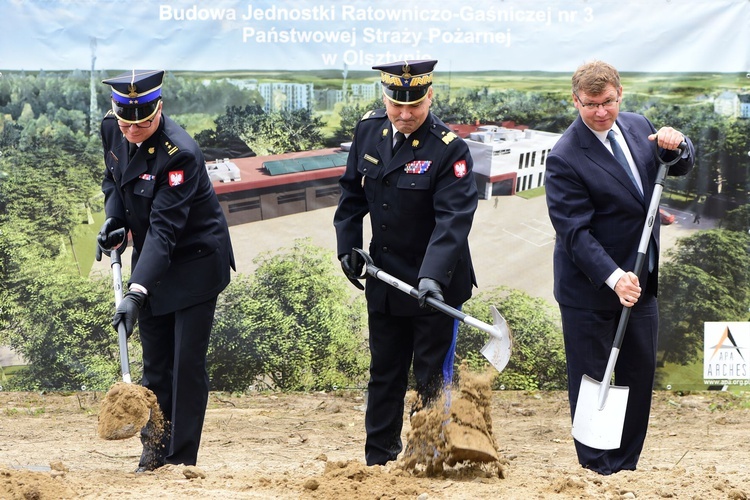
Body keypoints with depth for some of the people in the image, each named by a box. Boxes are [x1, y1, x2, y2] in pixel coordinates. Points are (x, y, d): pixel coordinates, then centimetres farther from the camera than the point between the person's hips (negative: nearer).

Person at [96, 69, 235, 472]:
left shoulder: (179, 153, -30)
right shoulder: (112, 130, -8)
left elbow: (164, 229, -32)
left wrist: (136, 292, -38)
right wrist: (112, 220, -6)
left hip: (195, 261, -6)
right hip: (151, 259, 6)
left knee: (187, 363, -6)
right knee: (155, 363, 8)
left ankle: (181, 458, 1)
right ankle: (155, 451, 17)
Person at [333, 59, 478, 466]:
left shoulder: (449, 149, -19)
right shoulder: (368, 130, -1)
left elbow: (453, 219, -27)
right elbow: (352, 191, 14)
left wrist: (433, 277, -37)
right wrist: (347, 245, 5)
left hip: (435, 284, -5)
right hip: (384, 278, 6)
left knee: (432, 378, 0)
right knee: (384, 373, 15)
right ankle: (378, 459, 24)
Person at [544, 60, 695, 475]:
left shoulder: (638, 127, 3)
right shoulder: (564, 158, -17)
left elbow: (680, 168, 16)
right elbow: (575, 232, -20)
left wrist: (676, 145, -9)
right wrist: (613, 278, -31)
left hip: (640, 283, 6)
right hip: (590, 289, -6)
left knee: (639, 377, 10)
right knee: (592, 382, 3)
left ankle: (625, 468, 21)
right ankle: (597, 472, 13)